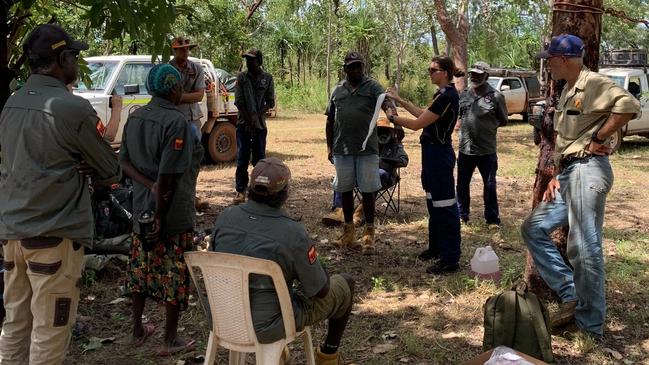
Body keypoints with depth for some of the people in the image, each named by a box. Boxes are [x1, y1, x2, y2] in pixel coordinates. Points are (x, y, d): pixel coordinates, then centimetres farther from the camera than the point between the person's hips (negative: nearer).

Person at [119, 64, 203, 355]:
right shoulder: (176, 122, -19)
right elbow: (168, 175, -23)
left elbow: (124, 162, 4)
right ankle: (171, 340, 18)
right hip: (173, 213, -7)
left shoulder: (134, 118, 5)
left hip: (142, 208, 8)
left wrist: (149, 186, -9)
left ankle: (138, 331, 33)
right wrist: (161, 216, -16)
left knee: (141, 270, 19)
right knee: (174, 275, 6)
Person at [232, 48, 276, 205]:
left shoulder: (267, 78, 3)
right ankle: (240, 190, 4)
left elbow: (270, 102, 1)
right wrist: (248, 120, -10)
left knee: (259, 158, 5)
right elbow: (239, 101, -2)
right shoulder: (241, 77, 3)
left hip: (260, 124, 0)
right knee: (242, 159, -1)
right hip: (243, 123, 0)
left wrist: (257, 116, -13)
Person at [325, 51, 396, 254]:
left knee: (367, 191, 0)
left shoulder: (372, 87, 2)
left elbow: (385, 101, -17)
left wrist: (391, 110, -41)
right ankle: (349, 233, 25)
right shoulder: (338, 90, 11)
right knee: (345, 190, 11)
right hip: (342, 149, 3)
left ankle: (369, 235, 10)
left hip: (367, 148, -3)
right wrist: (329, 146, 11)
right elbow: (330, 120, 15)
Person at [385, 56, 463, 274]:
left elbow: (417, 124, -20)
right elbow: (424, 114, 19)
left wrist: (392, 118, -7)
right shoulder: (444, 94, 11)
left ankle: (451, 260, 1)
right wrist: (400, 100, 18)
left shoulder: (446, 97, -21)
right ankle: (436, 248, 34)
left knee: (445, 206, -5)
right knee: (433, 202, 20)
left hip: (439, 154, -11)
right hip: (434, 152, 11)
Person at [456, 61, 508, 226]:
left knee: (490, 186, 7)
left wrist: (488, 126, -6)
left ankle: (492, 219, 19)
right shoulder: (463, 95, 6)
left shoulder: (495, 96, -6)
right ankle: (462, 214, 29)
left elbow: (503, 121, 2)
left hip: (487, 150, -4)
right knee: (462, 184, 14)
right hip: (465, 149, 4)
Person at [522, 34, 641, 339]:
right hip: (568, 172, 10)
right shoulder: (567, 91, 20)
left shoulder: (593, 83, -9)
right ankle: (570, 296, 10)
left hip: (588, 169, -10)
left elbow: (629, 105, -27)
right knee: (533, 228, 9)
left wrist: (598, 138, -18)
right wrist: (556, 176, 14)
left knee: (584, 249, -8)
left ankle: (592, 328, 2)